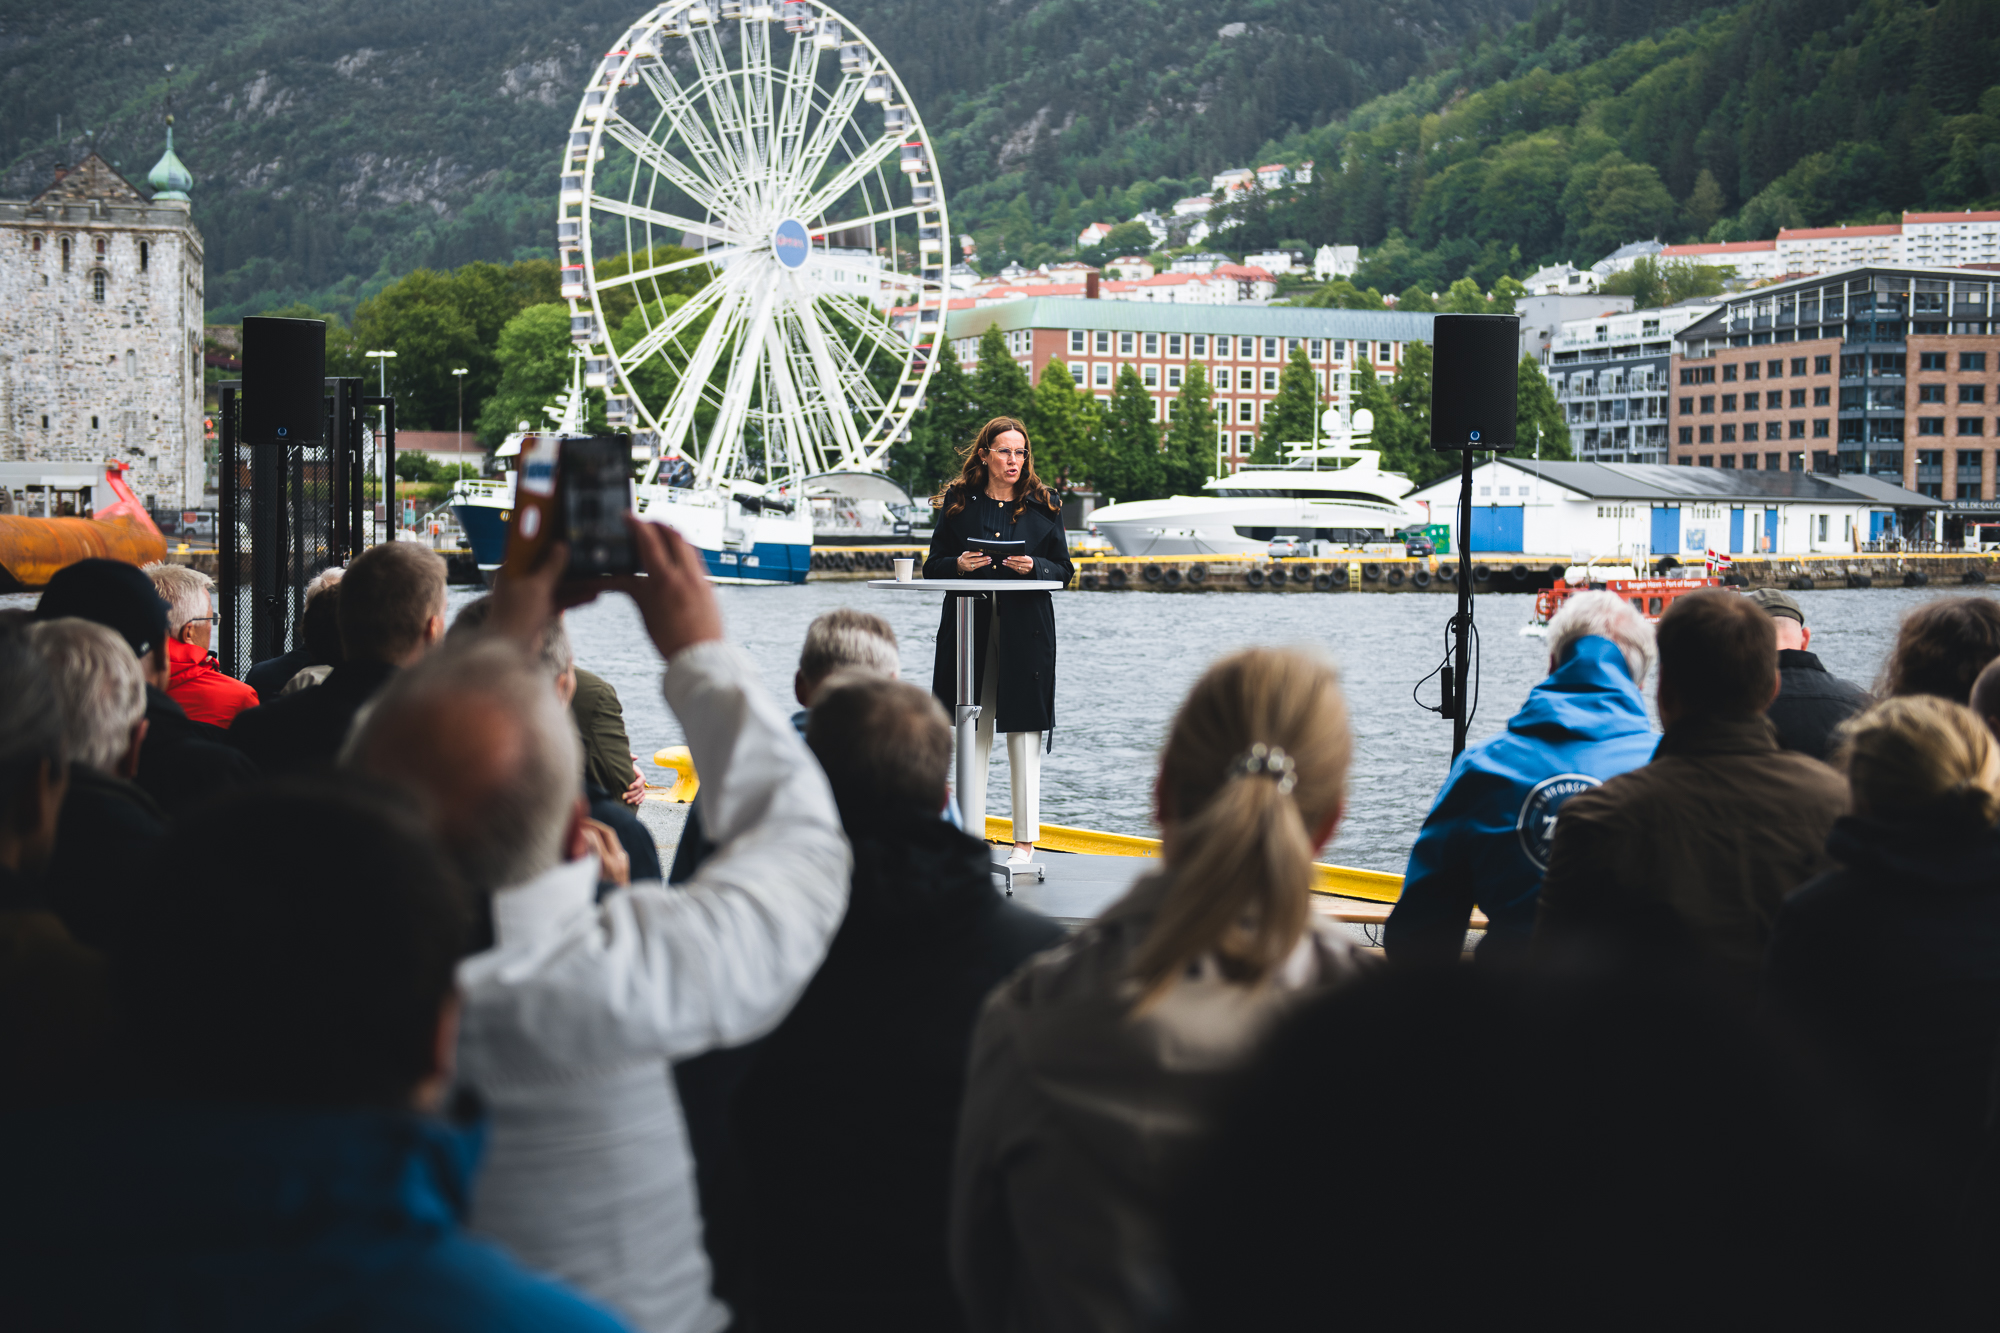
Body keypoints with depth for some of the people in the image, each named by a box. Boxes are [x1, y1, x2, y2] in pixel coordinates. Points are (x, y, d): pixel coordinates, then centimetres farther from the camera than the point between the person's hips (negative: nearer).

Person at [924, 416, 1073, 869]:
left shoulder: (1043, 506, 6)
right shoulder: (958, 503, 7)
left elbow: (1063, 569, 6)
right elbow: (933, 566, 8)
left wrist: (1034, 567, -14)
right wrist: (959, 564, -12)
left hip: (1026, 630, -1)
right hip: (970, 628, 1)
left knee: (1023, 733, -1)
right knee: (974, 734, 2)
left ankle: (1025, 840, 4)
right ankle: (971, 836, 8)